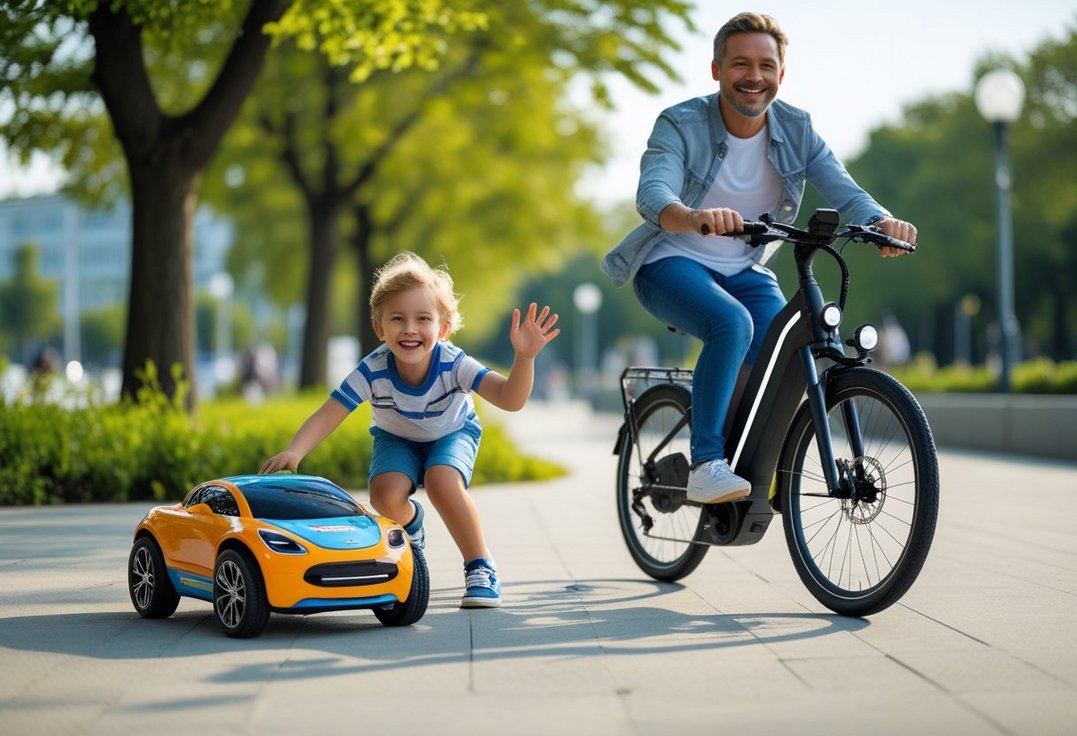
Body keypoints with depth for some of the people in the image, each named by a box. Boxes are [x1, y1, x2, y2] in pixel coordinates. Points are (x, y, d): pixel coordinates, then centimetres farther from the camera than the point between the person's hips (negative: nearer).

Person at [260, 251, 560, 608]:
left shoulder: (453, 364, -35)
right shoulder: (373, 370, -33)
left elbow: (510, 398, -44)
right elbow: (328, 415, -31)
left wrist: (525, 357, -63)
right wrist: (294, 451, -48)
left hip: (453, 433, -2)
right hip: (397, 438, 2)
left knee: (441, 480, -33)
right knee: (385, 495, -25)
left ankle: (481, 566, -13)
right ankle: (411, 521, 16)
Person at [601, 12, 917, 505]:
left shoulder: (796, 131, -6)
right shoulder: (681, 125, -18)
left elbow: (844, 191, -17)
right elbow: (652, 193, -35)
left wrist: (883, 222, -41)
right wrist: (694, 218, -59)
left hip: (744, 272, 4)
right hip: (671, 265, -4)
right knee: (732, 323, -34)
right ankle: (705, 467, -27)